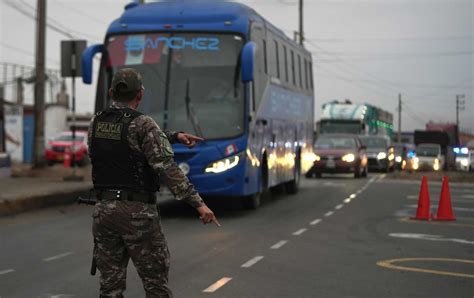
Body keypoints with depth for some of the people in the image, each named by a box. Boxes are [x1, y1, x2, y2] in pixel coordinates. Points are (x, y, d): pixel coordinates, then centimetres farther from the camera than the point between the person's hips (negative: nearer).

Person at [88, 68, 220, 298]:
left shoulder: (96, 123, 8)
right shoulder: (143, 124, -12)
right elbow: (167, 168, -19)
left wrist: (174, 136, 21)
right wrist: (198, 203, -18)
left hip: (104, 209, 6)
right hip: (137, 212, -6)